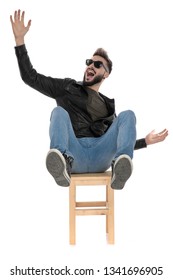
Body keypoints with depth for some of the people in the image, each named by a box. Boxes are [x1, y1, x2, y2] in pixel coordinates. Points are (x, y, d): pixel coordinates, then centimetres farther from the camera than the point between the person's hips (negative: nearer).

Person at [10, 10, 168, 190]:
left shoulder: (108, 106, 31)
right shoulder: (67, 87, 24)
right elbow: (31, 77, 15)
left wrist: (146, 141, 23)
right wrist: (19, 39, 9)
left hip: (100, 158, 2)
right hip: (73, 153, -2)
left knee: (128, 115, -15)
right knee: (59, 111, -25)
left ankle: (119, 170, -44)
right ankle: (62, 164, -57)